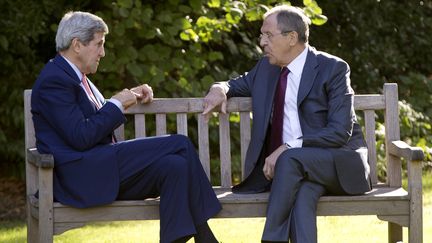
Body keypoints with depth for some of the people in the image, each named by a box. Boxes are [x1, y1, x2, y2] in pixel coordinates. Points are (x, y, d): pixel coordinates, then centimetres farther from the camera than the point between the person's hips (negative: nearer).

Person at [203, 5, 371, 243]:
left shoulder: (333, 69, -4)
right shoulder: (266, 67, 14)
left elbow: (340, 131, -13)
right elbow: (239, 84, 34)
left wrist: (288, 148, -22)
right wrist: (219, 89, 7)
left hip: (339, 162, -3)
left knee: (291, 159, -35)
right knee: (303, 191, -34)